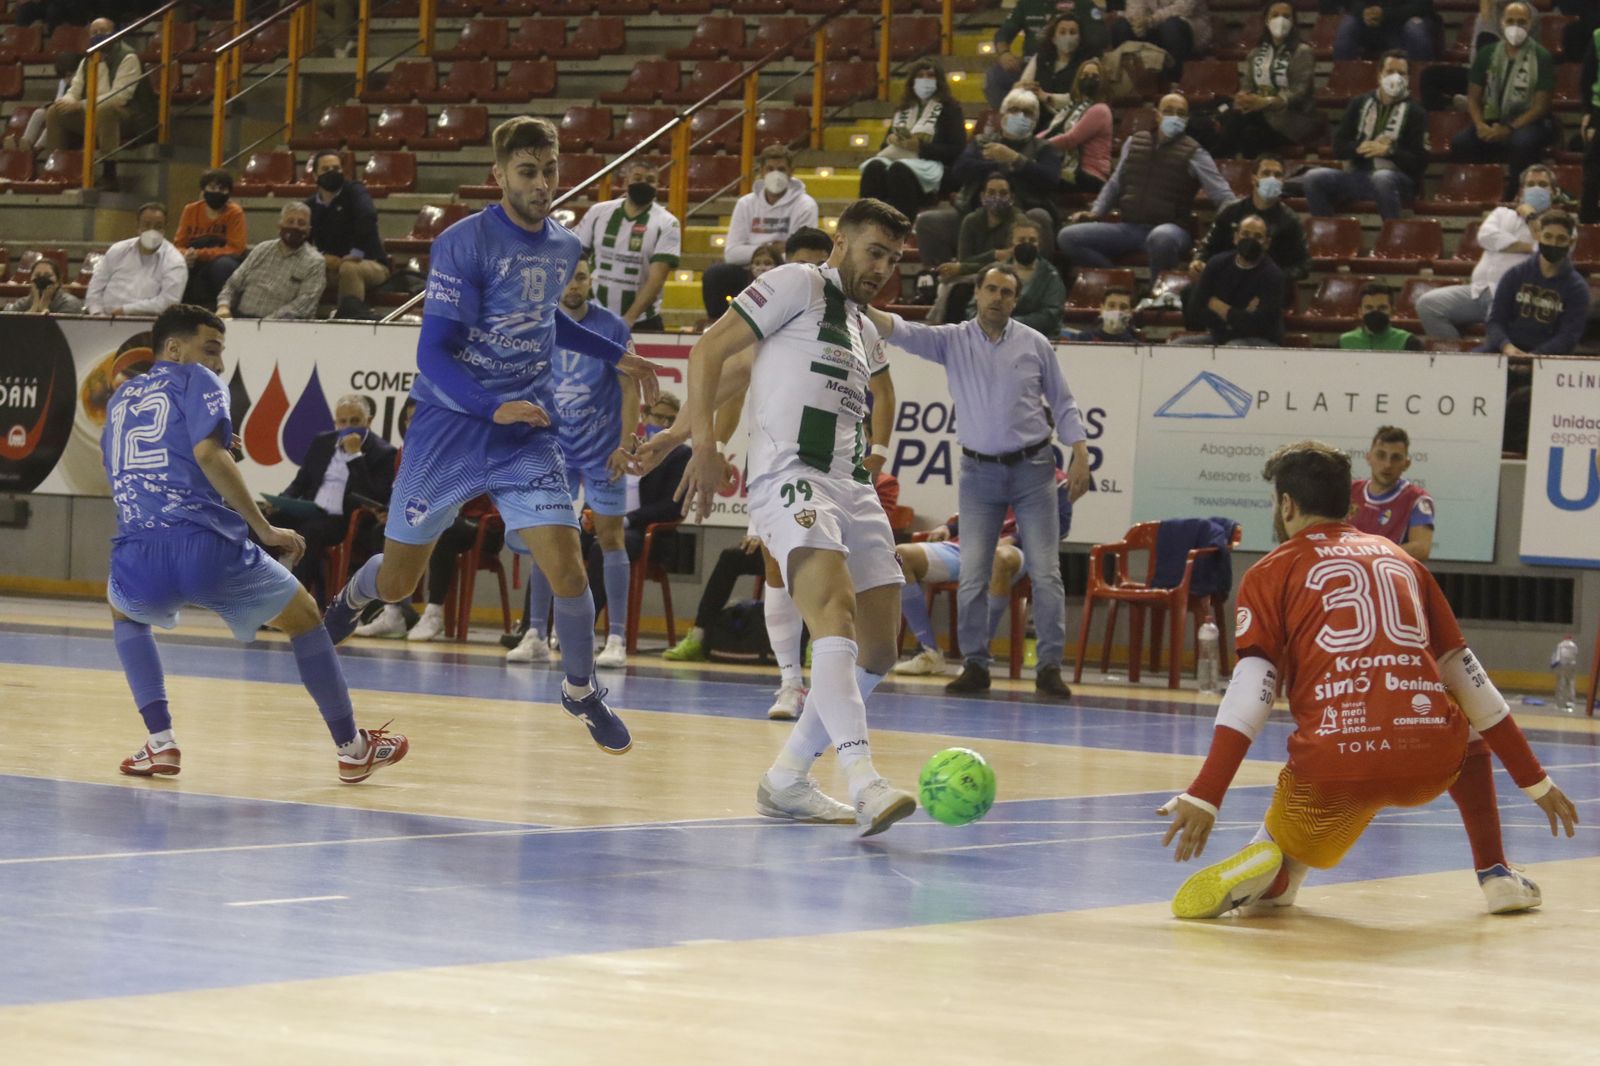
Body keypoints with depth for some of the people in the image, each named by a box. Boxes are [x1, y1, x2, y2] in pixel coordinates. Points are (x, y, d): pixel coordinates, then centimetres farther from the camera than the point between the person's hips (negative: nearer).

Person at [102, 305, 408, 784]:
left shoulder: (119, 400, 26)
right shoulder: (195, 380, 10)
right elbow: (207, 454, -7)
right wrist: (265, 529, -6)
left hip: (138, 560, 4)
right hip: (207, 547, -4)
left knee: (125, 613, 39)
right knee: (303, 615, 21)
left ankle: (160, 743, 23)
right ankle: (353, 749, 26)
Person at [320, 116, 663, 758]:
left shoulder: (565, 247, 4)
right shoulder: (464, 244, -16)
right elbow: (433, 353, -19)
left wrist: (613, 355, 23)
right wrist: (493, 407, -32)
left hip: (527, 434, 3)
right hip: (448, 428, -3)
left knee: (566, 567, -14)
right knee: (396, 584, 8)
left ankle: (580, 692, 11)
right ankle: (352, 599, 46)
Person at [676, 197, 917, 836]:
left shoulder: (865, 328, 25)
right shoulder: (798, 285, 2)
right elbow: (709, 350, -4)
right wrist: (705, 447, -12)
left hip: (850, 488, 9)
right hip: (790, 477, -9)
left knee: (877, 650, 6)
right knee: (837, 618, -28)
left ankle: (786, 781, 19)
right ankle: (863, 782, -42)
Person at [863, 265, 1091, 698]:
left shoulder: (1035, 345, 3)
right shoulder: (952, 341, 1)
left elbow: (1063, 403, 8)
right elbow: (902, 332, -14)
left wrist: (1080, 455, -1)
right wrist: (864, 309, -33)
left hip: (1033, 468, 0)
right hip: (979, 471, 0)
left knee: (1046, 573, -4)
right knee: (972, 575, -3)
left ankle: (1050, 667, 1)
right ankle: (974, 665, 6)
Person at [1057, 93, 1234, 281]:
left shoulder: (1193, 153, -1)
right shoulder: (1134, 143, 12)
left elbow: (1223, 195, -4)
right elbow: (1115, 184, 23)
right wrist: (1096, 212, 9)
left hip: (1169, 229, -5)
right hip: (1128, 228, 5)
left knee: (1162, 238, -44)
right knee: (1068, 236, -15)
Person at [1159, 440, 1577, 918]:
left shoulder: (1272, 572, 13)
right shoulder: (1401, 560, 23)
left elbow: (1252, 687, -1)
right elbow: (1464, 672, 23)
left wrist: (1204, 797, -7)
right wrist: (1534, 780, 26)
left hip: (1338, 765, -3)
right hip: (1435, 762, 3)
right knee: (1466, 735, 38)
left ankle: (1270, 862, -11)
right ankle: (1495, 874, 27)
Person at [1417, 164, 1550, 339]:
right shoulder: (1503, 212, 24)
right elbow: (1486, 236, 2)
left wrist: (1531, 217, 1)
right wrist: (1528, 247, -3)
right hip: (1480, 290, 5)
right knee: (1427, 303, -14)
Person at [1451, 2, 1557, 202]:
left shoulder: (1541, 58, -4)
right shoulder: (1487, 55, 8)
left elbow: (1541, 106, -8)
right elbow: (1473, 97, 9)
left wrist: (1509, 129, -22)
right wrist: (1480, 125, -13)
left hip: (1528, 123, -4)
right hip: (1492, 122, 4)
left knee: (1521, 143, -40)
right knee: (1460, 143, -26)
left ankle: (1511, 199, -25)